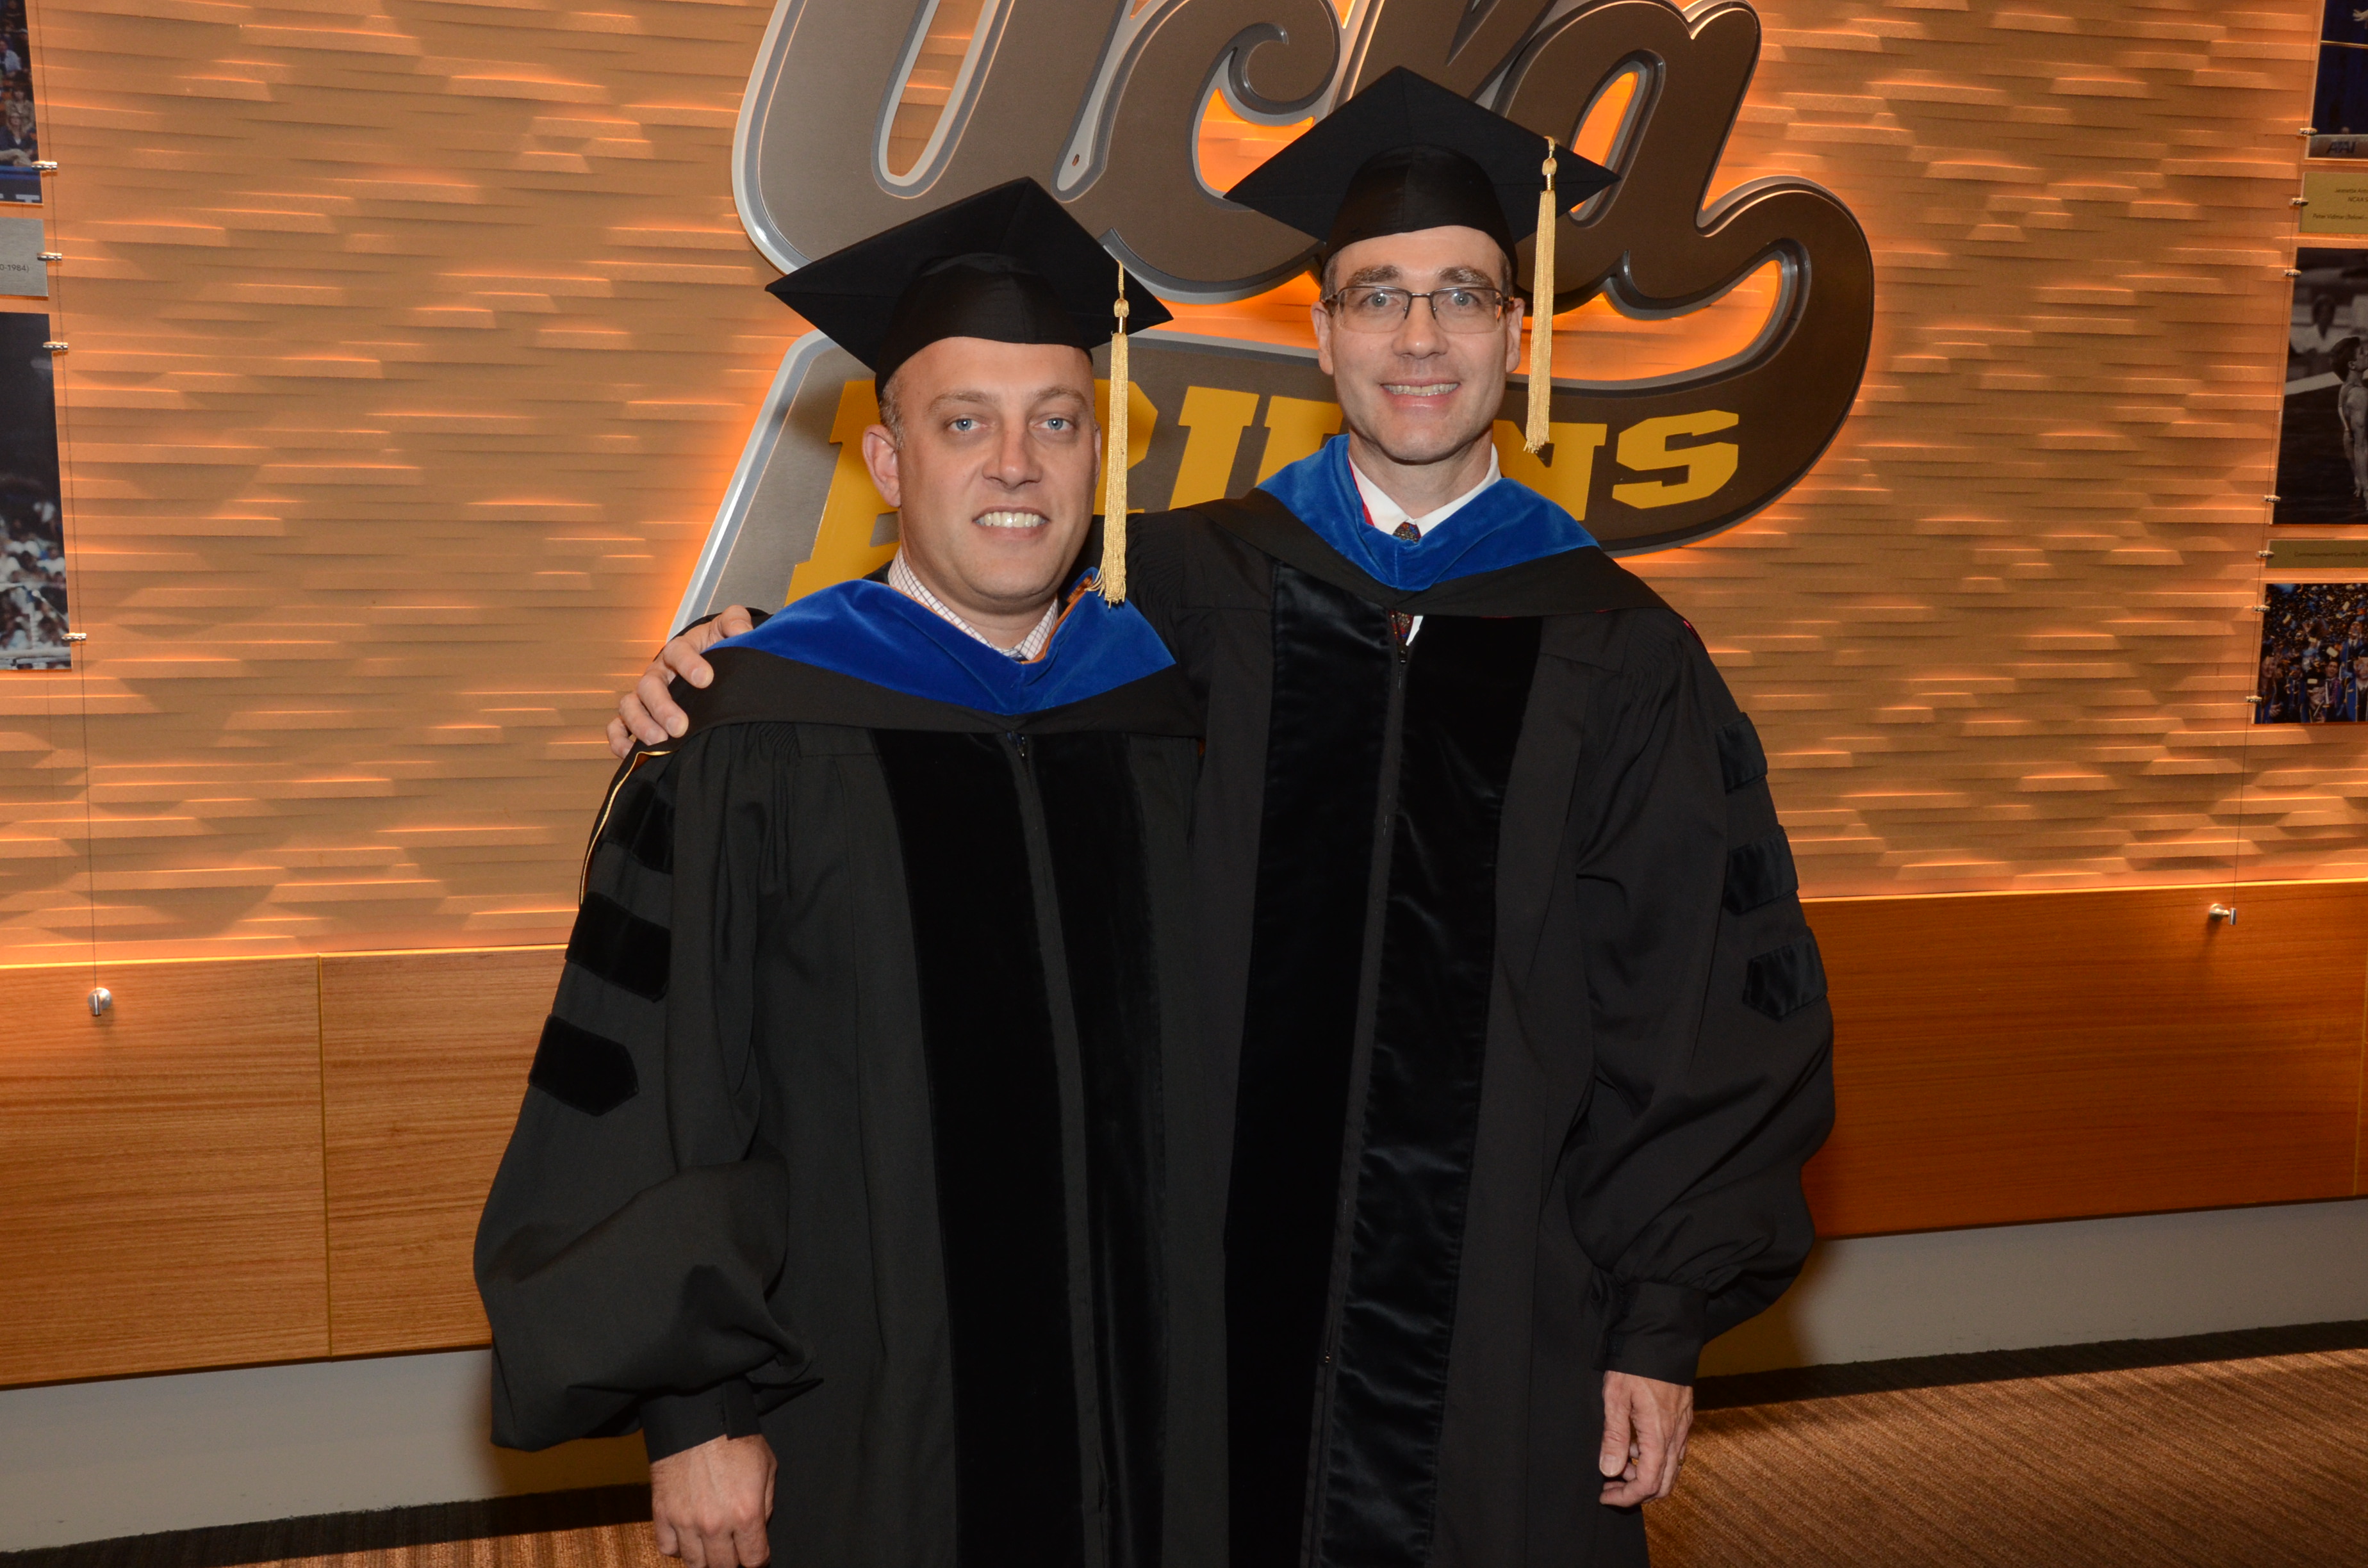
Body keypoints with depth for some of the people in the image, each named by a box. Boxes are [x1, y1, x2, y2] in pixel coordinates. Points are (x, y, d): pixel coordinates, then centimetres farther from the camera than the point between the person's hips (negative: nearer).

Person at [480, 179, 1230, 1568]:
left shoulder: (1173, 711, 2)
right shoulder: (752, 737, -11)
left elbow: (1233, 1075, 7)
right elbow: (659, 1091, -9)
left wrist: (1239, 1354, 8)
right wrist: (696, 1405, -9)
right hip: (863, 1425, -3)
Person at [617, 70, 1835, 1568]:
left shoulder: (1619, 656, -1)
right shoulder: (1189, 589, 0)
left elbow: (1710, 1010, 0)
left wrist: (1663, 1327, -1)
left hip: (1498, 1321, 0)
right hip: (1232, 1295, 1)